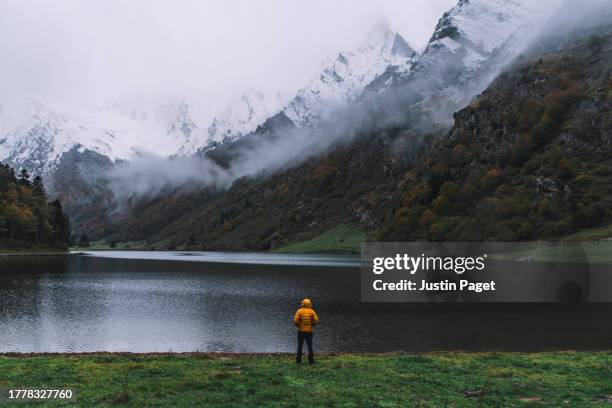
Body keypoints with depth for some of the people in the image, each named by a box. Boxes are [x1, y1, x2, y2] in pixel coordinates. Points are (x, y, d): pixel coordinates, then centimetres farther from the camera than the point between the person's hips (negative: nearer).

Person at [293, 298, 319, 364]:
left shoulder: (299, 311, -5)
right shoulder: (312, 311, -2)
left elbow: (295, 320, -14)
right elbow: (316, 321, -10)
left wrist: (298, 325, 6)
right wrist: (312, 324, 9)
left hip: (301, 331, 0)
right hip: (309, 331, 0)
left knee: (300, 346, 10)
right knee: (310, 346, 8)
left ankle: (299, 360, 10)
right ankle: (311, 360, 6)